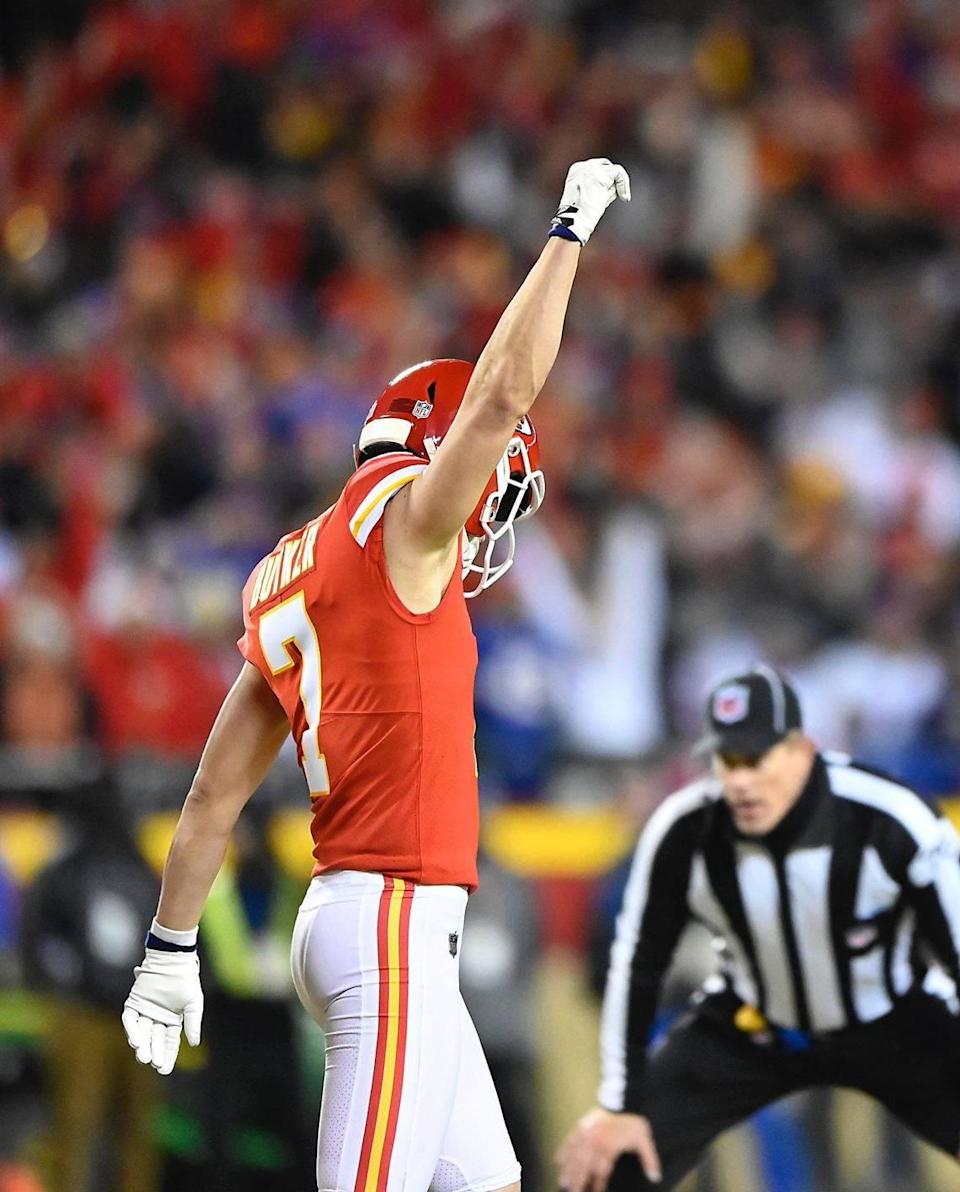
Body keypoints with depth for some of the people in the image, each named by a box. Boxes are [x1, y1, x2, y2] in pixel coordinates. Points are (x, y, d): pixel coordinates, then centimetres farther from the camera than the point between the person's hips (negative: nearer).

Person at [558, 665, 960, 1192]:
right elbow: (637, 966, -9)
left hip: (891, 1027, -1)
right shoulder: (683, 832, -22)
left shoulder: (892, 824, -28)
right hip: (747, 1030, 1)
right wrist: (619, 1106, -7)